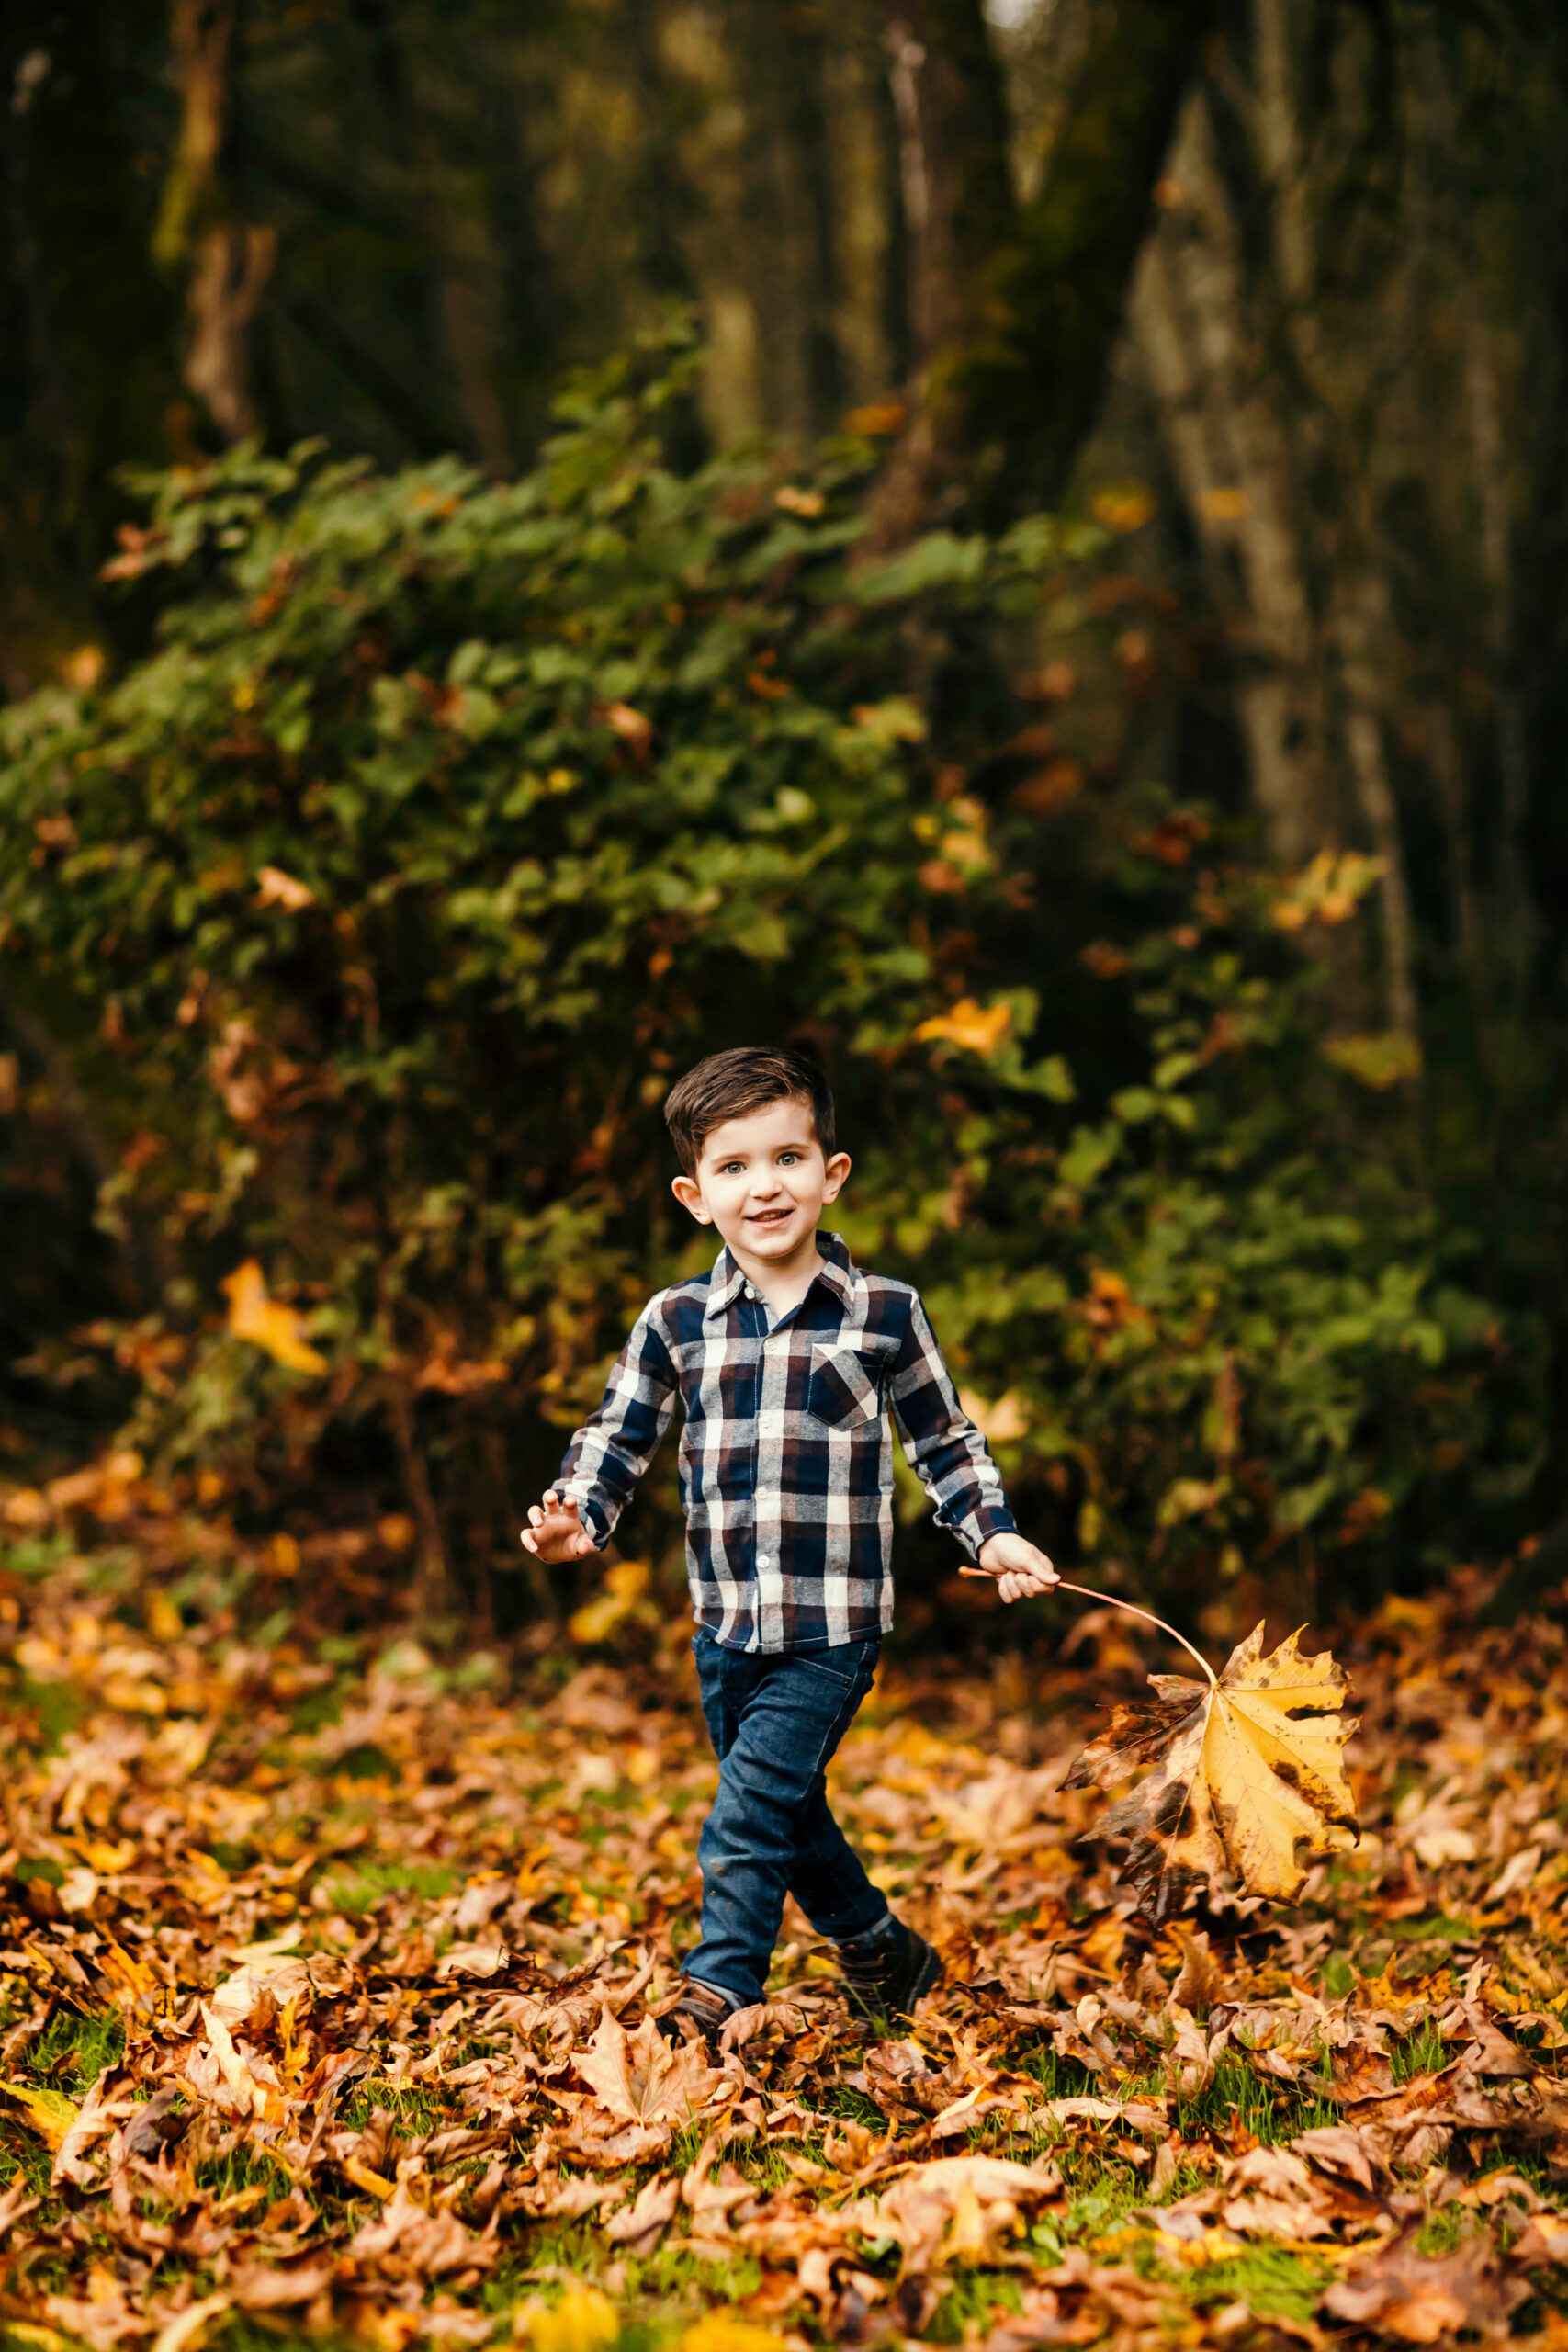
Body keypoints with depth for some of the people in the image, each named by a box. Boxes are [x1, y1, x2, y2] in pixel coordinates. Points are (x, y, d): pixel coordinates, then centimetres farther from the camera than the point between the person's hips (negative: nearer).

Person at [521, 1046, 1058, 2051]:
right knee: (789, 1815, 17)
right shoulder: (676, 1322, 2)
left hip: (833, 1627, -4)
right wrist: (576, 1518, -11)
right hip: (726, 1626, 4)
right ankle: (886, 1957, 38)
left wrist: (993, 1533, -4)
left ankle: (716, 2001, -9)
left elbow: (945, 1442, 8)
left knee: (750, 1810, -15)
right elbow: (617, 1438, 7)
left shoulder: (884, 1315, -3)